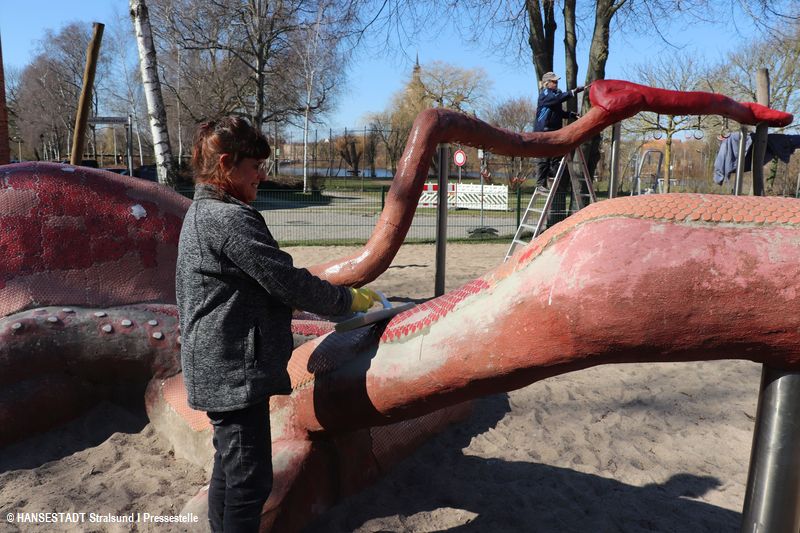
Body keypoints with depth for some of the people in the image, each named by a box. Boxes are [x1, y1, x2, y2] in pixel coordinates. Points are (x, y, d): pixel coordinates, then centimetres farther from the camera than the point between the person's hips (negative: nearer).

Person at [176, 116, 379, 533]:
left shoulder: (200, 213, 14)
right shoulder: (232, 219, -19)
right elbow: (287, 282, -18)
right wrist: (348, 299, -6)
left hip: (216, 369, 11)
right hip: (236, 372, -11)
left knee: (230, 467, 21)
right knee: (250, 478, -2)